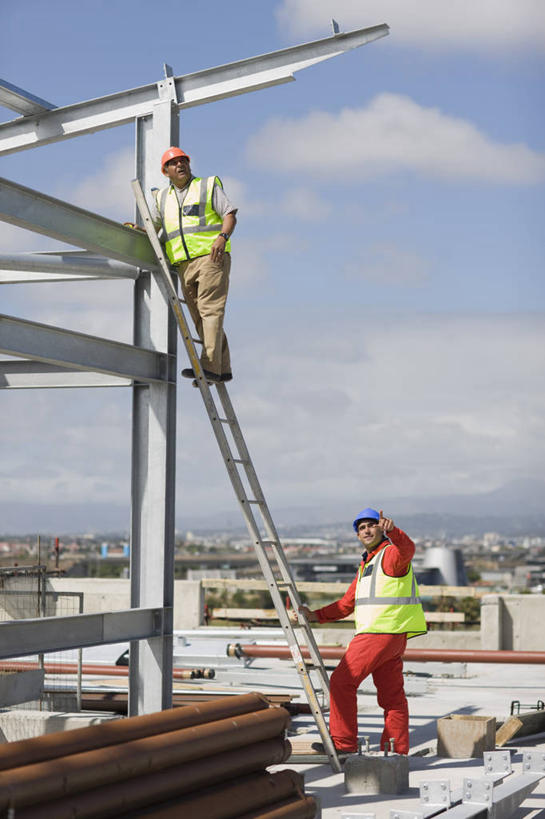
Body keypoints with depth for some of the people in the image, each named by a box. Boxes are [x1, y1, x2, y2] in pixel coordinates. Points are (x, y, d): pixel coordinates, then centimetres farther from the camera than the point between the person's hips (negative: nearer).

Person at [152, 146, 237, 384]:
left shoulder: (208, 186, 9)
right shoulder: (162, 197, 22)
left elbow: (230, 214, 0)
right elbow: (153, 228, 23)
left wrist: (223, 236, -19)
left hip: (211, 257, -6)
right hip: (184, 264, 6)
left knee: (210, 310, -16)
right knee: (200, 318, 3)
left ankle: (209, 366, -24)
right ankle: (223, 369, 8)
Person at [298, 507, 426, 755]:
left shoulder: (391, 554, -5)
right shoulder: (366, 565, 25)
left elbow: (407, 549, -31)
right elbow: (348, 603, 27)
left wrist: (392, 530, -51)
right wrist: (316, 616, 17)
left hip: (382, 632, -10)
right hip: (383, 636, 10)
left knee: (342, 681, -8)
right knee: (391, 696, 9)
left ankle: (343, 743, -5)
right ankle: (397, 752, 12)